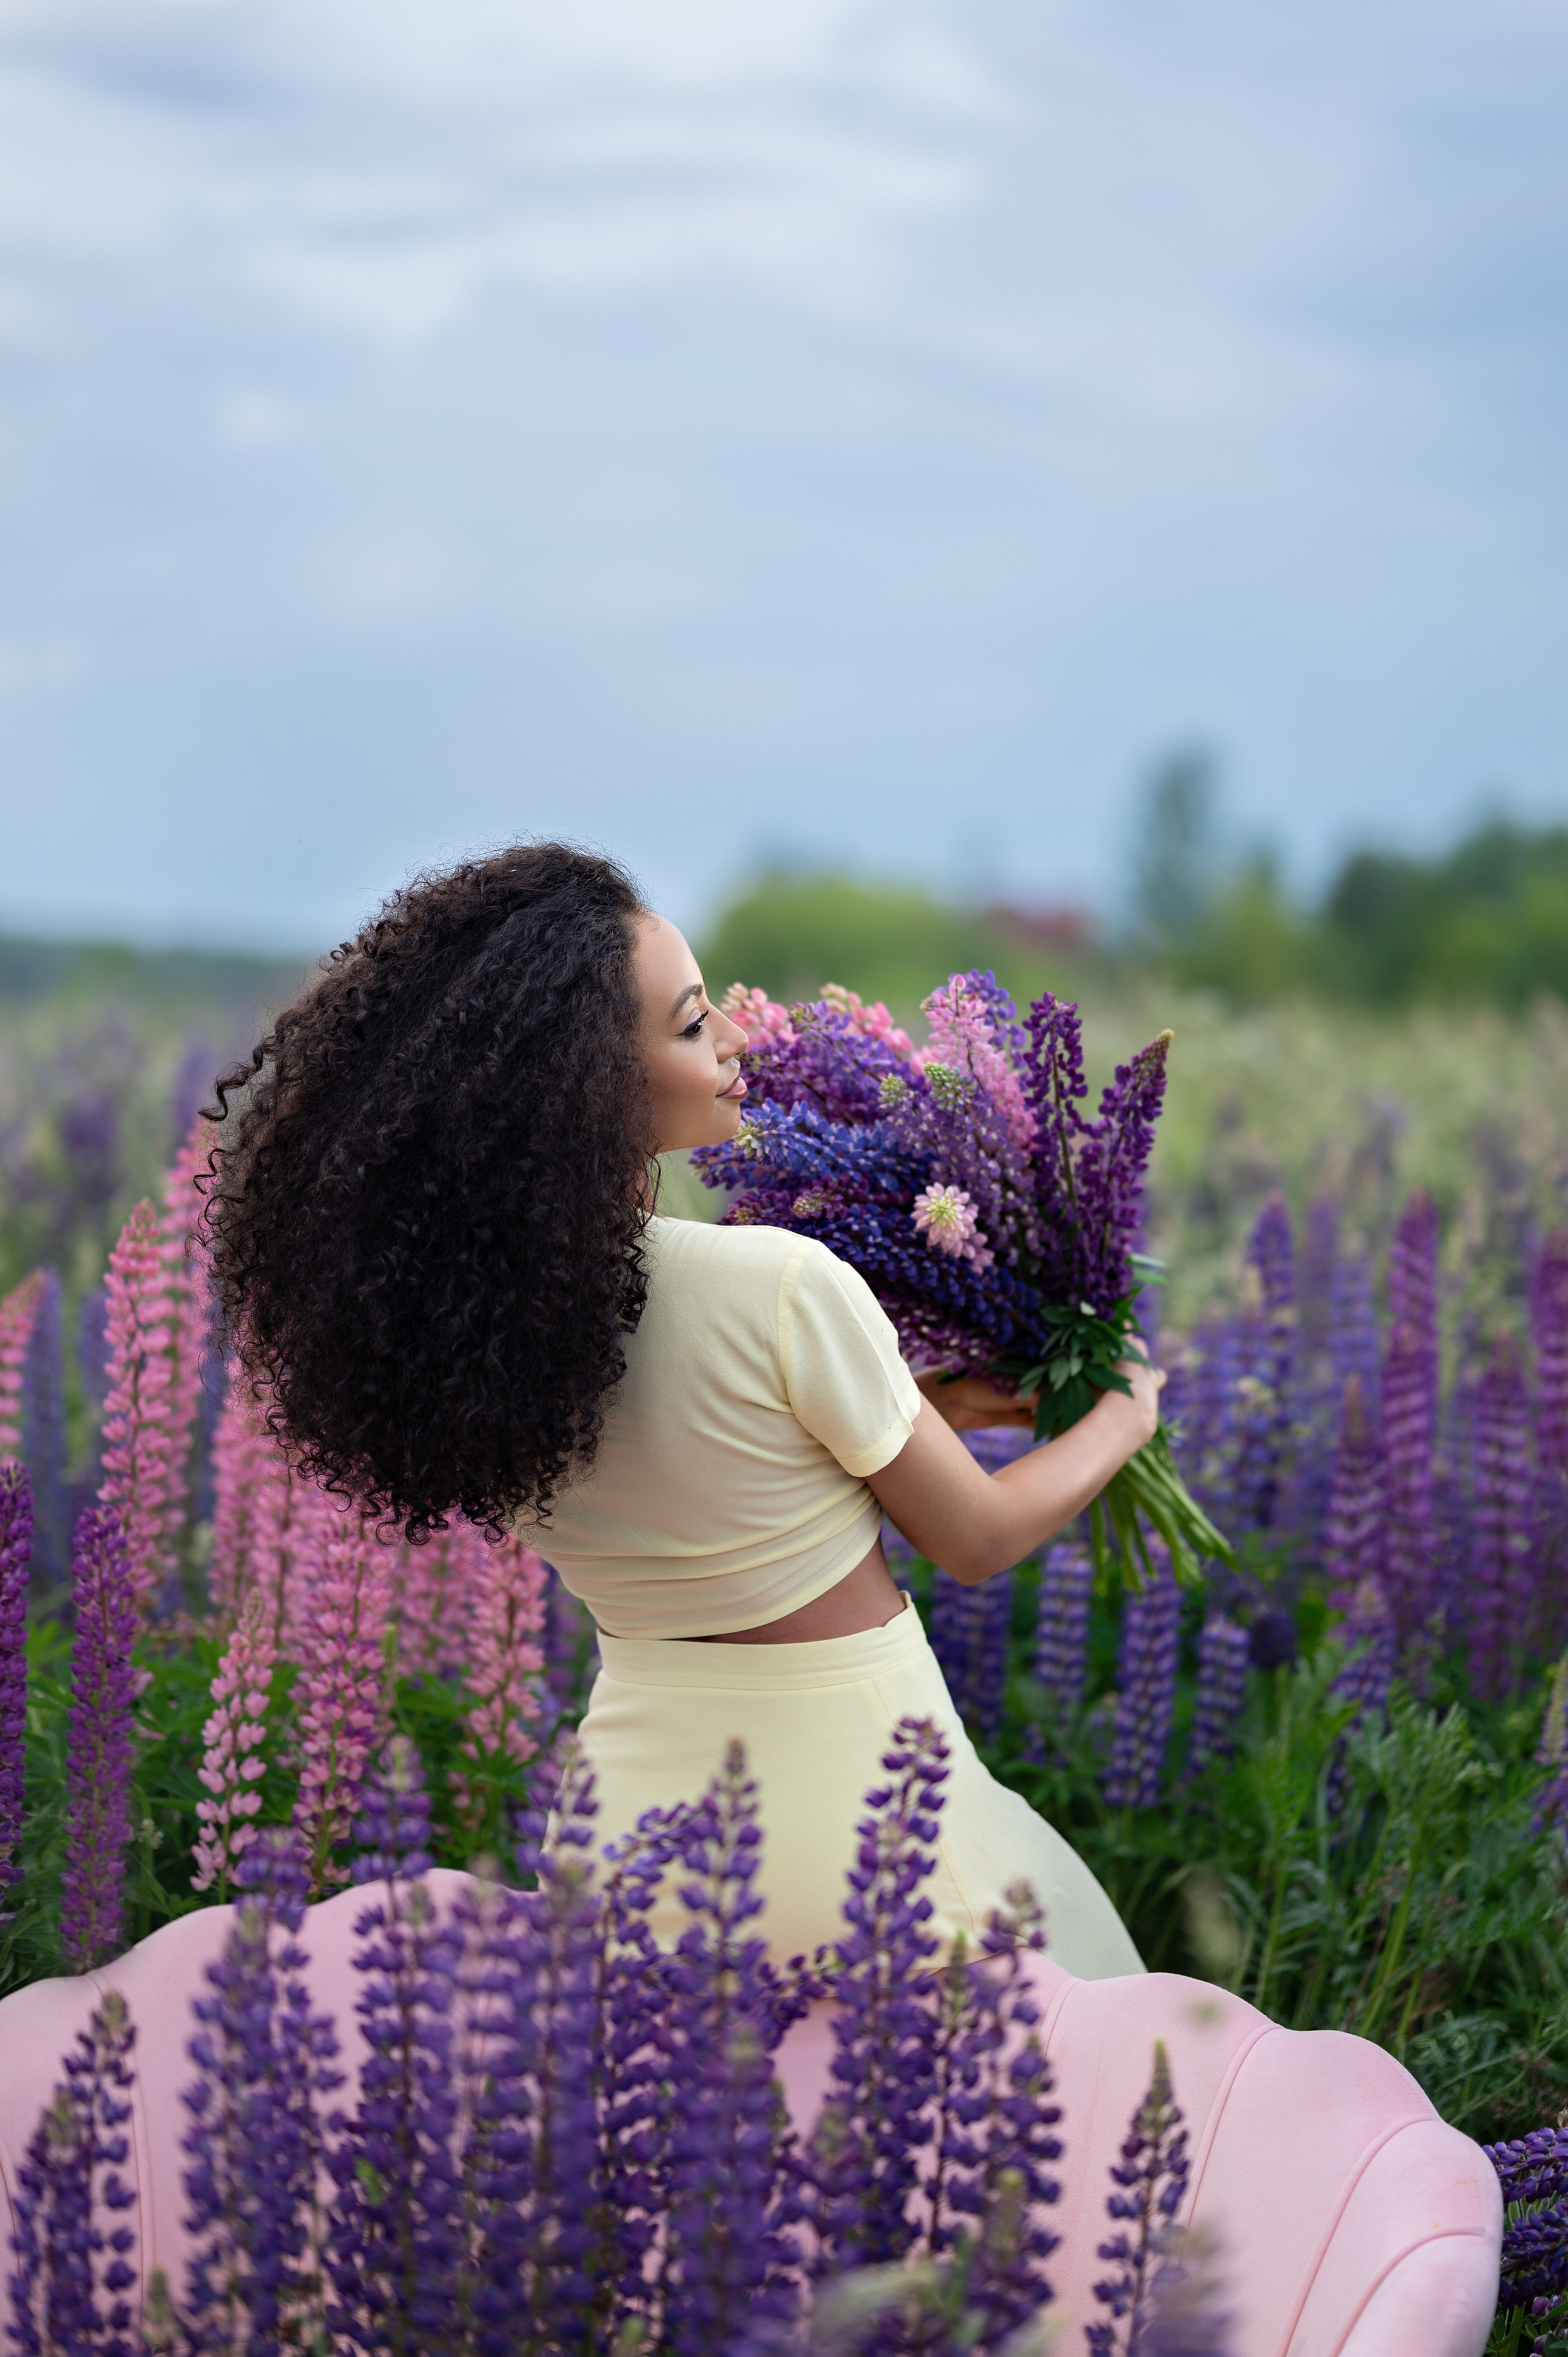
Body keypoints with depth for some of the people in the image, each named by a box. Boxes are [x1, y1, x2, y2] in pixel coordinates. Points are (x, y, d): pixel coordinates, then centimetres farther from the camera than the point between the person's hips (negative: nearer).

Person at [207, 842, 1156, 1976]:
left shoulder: (473, 1310, -5)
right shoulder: (781, 1288, -23)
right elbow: (977, 1540, -7)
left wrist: (915, 1400, 19)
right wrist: (1123, 1417, 12)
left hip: (634, 1789, 6)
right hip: (852, 1803, -5)